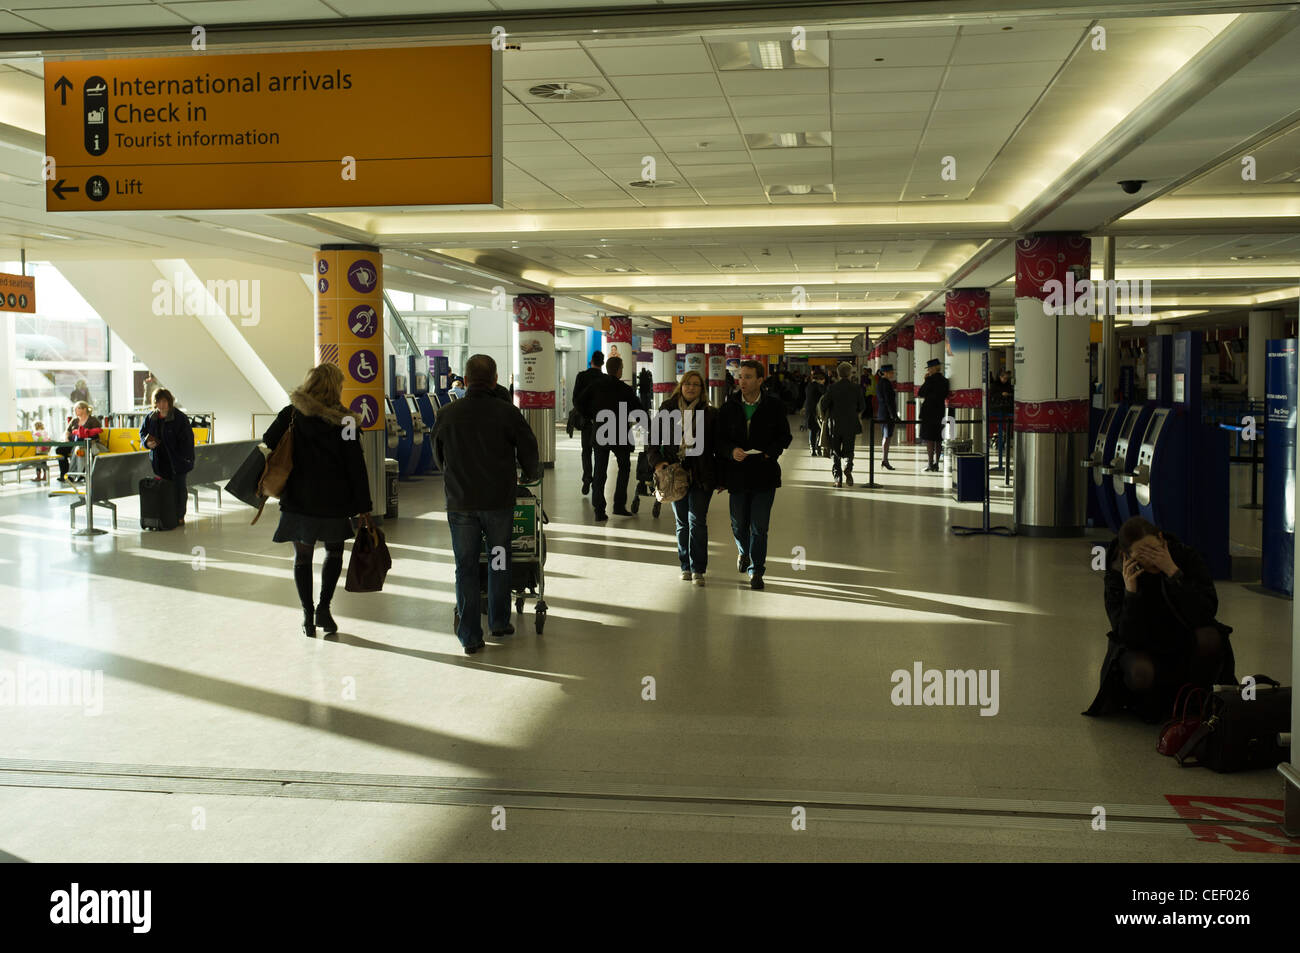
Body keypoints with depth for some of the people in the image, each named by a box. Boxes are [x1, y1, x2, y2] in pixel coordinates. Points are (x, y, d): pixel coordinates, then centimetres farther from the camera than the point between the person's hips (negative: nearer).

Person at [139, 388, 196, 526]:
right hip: (160, 461, 4)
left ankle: (179, 516, 11)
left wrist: (186, 458, -16)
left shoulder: (179, 418, -11)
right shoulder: (151, 418, 3)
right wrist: (147, 443, -5)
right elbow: (143, 432, 17)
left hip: (177, 461, -4)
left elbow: (187, 439, -10)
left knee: (179, 488, 2)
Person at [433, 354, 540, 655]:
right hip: (499, 501, -1)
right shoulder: (507, 412, -8)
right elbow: (528, 450, -1)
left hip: (460, 503, 1)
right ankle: (499, 623, 28)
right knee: (499, 562, 17)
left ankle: (469, 636, 8)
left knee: (465, 566, 7)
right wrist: (530, 474, 21)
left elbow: (438, 456, 11)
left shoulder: (447, 414, -2)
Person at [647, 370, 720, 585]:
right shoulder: (667, 411, 4)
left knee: (697, 521, -8)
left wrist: (720, 476, 1)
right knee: (682, 523, 11)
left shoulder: (709, 414, 2)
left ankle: (698, 569, -2)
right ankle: (686, 566, 22)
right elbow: (652, 442, 7)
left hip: (701, 476, -2)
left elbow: (717, 447, 5)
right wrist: (657, 462, -10)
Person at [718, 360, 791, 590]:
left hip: (764, 474, -2)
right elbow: (719, 439, 5)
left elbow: (785, 436, 6)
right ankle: (744, 552, 43)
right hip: (737, 474, 2)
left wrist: (771, 452, -13)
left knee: (759, 526, -2)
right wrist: (731, 451, -16)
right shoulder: (729, 407, 2)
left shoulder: (773, 406, -1)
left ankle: (756, 569, 10)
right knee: (739, 524, 12)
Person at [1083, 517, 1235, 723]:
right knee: (1141, 673, -36)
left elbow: (1207, 611, -28)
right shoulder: (1117, 576, -17)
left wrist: (1173, 573, -34)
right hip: (1143, 650, -1)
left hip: (1184, 643, 2)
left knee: (1209, 637, -33)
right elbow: (1129, 638, -24)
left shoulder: (1187, 557, -15)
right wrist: (1130, 591, -35)